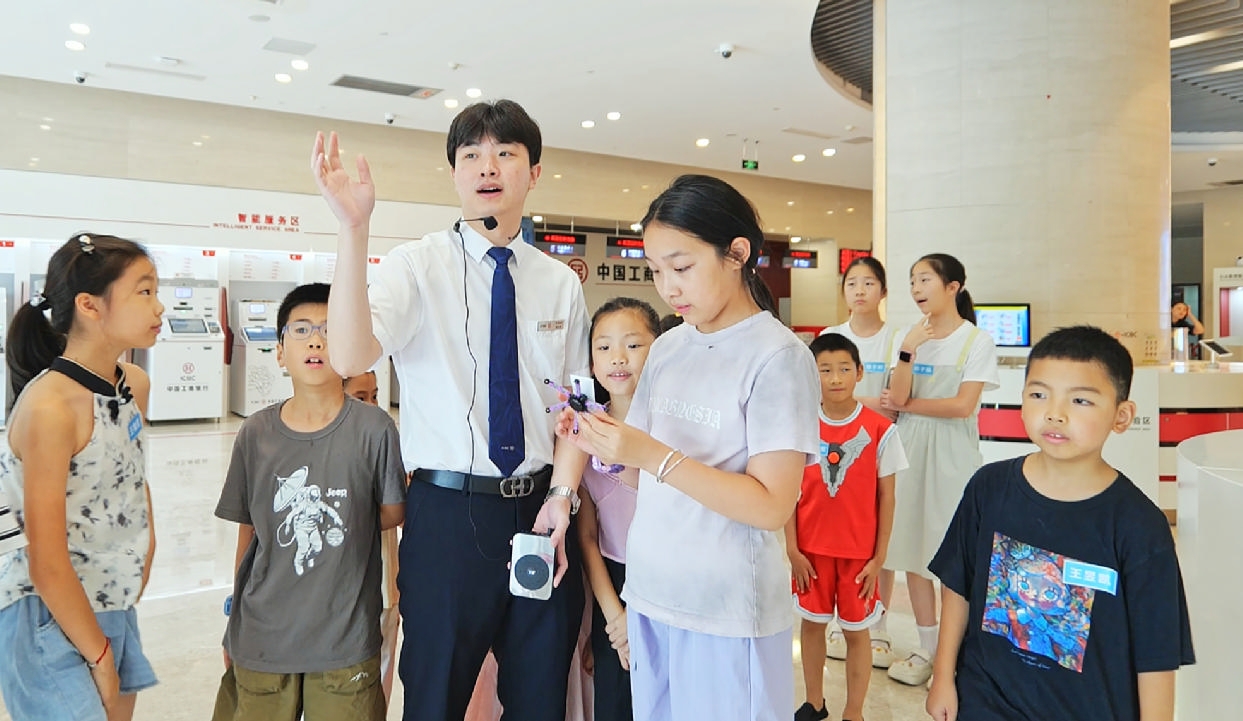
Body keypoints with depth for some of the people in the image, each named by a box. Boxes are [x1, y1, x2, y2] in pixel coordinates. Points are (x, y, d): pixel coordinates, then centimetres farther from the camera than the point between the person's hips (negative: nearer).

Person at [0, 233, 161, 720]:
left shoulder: (136, 385, -1)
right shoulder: (50, 406, -23)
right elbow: (47, 565, -21)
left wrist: (145, 546, 8)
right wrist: (100, 658, -11)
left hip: (114, 608, 7)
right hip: (50, 620, -7)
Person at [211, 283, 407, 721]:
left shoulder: (373, 429, -11)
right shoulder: (256, 434, -3)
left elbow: (393, 513, 1)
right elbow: (248, 532, 5)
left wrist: (332, 527, -4)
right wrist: (235, 627, 11)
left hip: (346, 638, -2)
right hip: (262, 637, 2)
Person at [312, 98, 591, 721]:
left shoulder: (561, 283, 6)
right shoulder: (416, 266, -5)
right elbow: (349, 358, -23)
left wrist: (561, 496, -6)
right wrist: (353, 227, -32)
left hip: (541, 509, 4)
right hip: (449, 512, -3)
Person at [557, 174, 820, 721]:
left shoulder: (778, 356, -13)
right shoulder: (666, 348, 6)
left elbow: (772, 506, -18)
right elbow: (646, 459, 10)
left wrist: (654, 456, -24)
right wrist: (599, 443, -10)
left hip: (727, 611, -6)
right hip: (648, 592, 6)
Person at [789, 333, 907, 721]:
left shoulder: (880, 429, -11)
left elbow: (886, 497, -5)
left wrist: (879, 558, -5)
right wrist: (792, 550, -4)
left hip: (859, 550, -2)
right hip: (811, 548, 2)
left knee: (856, 630, 11)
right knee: (812, 622, 16)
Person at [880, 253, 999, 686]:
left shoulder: (977, 341, -3)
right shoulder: (913, 337, 8)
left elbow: (963, 405, -12)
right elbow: (897, 399, -3)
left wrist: (906, 405, -4)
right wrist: (908, 349, -14)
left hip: (952, 455, -4)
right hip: (910, 451, 4)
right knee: (912, 551, 7)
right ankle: (927, 649, 20)